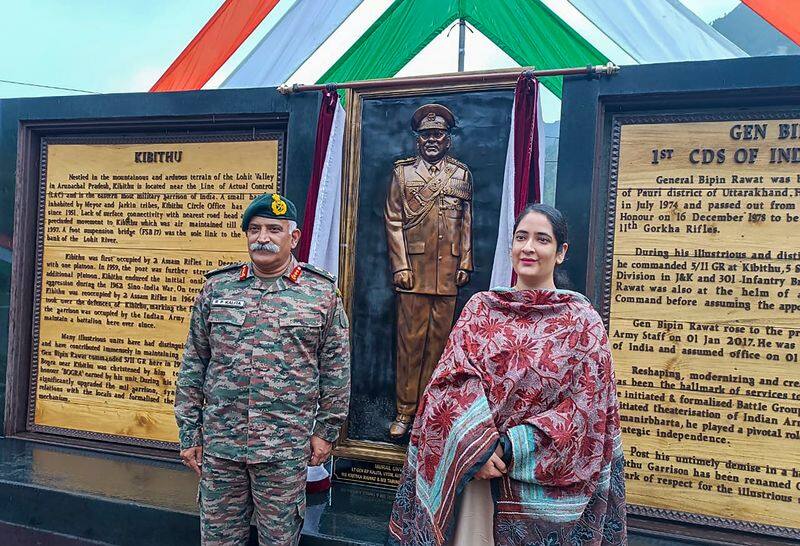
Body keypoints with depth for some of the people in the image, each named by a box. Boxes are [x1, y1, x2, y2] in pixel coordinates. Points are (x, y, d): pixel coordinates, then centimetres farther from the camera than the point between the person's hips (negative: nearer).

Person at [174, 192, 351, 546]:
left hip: (285, 449, -2)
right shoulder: (216, 288, 3)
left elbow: (336, 370, 2)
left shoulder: (322, 293, -2)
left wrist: (325, 431, 1)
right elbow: (193, 365, 6)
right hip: (219, 442, 2)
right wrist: (189, 433, 5)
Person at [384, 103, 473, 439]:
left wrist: (465, 264, 6)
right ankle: (405, 410, 9)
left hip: (448, 270, 2)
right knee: (410, 339, 0)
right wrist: (400, 266, -4)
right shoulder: (402, 171, 8)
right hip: (413, 268, -1)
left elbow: (466, 223, 13)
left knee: (439, 339, 4)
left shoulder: (462, 174, 13)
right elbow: (393, 222, 4)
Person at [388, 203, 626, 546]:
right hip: (477, 472, 2)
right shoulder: (480, 307, 5)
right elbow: (454, 379, -4)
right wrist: (479, 445, -19)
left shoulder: (582, 320, -2)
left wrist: (512, 447, -16)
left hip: (546, 485, -1)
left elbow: (588, 405, -8)